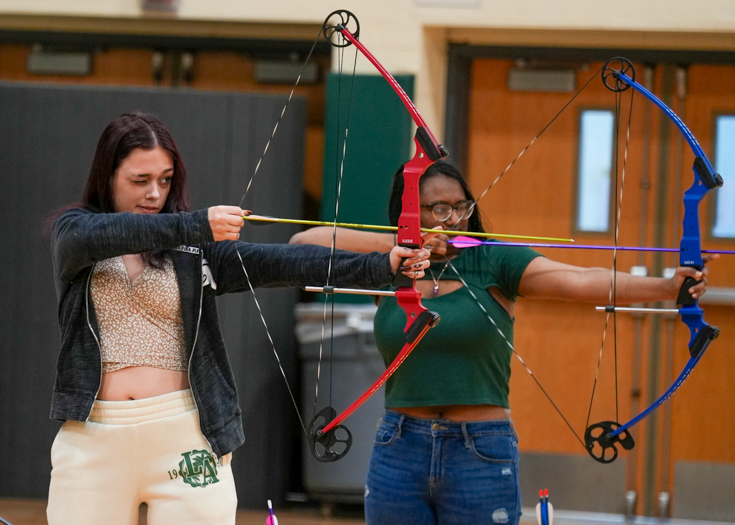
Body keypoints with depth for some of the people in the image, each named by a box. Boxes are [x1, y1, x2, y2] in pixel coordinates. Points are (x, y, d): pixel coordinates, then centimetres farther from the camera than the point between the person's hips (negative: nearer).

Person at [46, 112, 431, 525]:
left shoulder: (195, 248, 5)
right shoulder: (71, 231, 5)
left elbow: (275, 262, -8)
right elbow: (101, 235, -19)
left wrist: (379, 266, -21)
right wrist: (196, 225, -30)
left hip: (184, 439, 0)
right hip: (93, 440, 0)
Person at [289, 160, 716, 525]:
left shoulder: (493, 262, -1)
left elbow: (581, 282, -14)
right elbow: (303, 243, -3)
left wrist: (666, 287, -29)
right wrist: (398, 245, -9)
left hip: (483, 456, -2)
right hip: (399, 453, 2)